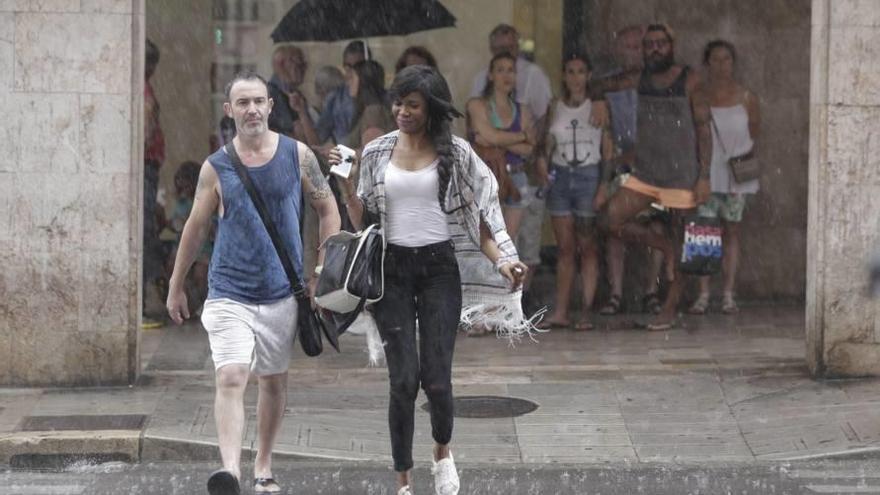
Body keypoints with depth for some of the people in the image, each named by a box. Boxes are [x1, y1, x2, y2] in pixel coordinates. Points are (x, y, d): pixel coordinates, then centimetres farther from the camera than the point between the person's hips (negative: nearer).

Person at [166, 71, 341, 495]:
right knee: (230, 378, -18)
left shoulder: (297, 156, 0)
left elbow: (327, 210, 8)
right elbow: (195, 228, 8)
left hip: (281, 293, 2)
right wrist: (176, 287, 13)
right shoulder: (216, 168, -2)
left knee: (274, 381, 13)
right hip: (229, 295, -2)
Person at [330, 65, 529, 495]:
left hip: (440, 268, -1)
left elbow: (479, 218, 2)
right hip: (392, 269, 1)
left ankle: (443, 451, 23)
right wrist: (347, 185, -4)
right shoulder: (377, 153, 8)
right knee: (403, 379, -7)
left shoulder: (455, 154, 3)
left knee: (436, 378, -8)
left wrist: (503, 262, -12)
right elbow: (363, 222, 12)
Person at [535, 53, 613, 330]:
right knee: (565, 248, 4)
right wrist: (542, 158, -9)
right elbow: (547, 143, 14)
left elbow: (608, 151, -2)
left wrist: (604, 187, -11)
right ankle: (560, 312, 4)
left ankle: (587, 311, -1)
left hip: (589, 177, -3)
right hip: (560, 178, 3)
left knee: (588, 248, -2)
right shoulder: (555, 108, 11)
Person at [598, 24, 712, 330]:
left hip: (682, 175, -4)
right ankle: (663, 247, 8)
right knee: (610, 220, -12)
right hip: (645, 173, 4)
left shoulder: (689, 81, -4)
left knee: (680, 244, 1)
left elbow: (704, 130, -5)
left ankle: (670, 310, 11)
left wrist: (704, 176, -11)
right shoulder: (640, 80, 7)